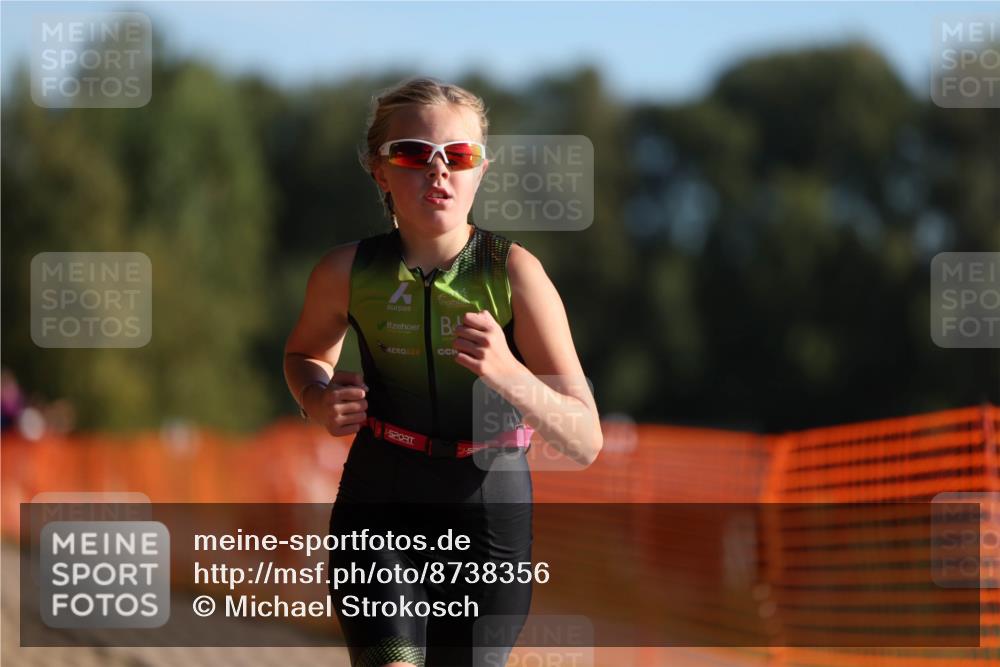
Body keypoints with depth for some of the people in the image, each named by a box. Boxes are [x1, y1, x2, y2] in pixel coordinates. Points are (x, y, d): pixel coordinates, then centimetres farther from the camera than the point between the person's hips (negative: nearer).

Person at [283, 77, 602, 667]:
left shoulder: (514, 271, -13)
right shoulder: (347, 273, -7)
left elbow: (585, 442, -14)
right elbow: (306, 354, 18)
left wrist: (507, 374, -32)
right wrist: (319, 401, -6)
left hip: (490, 518, 0)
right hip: (380, 512, 0)